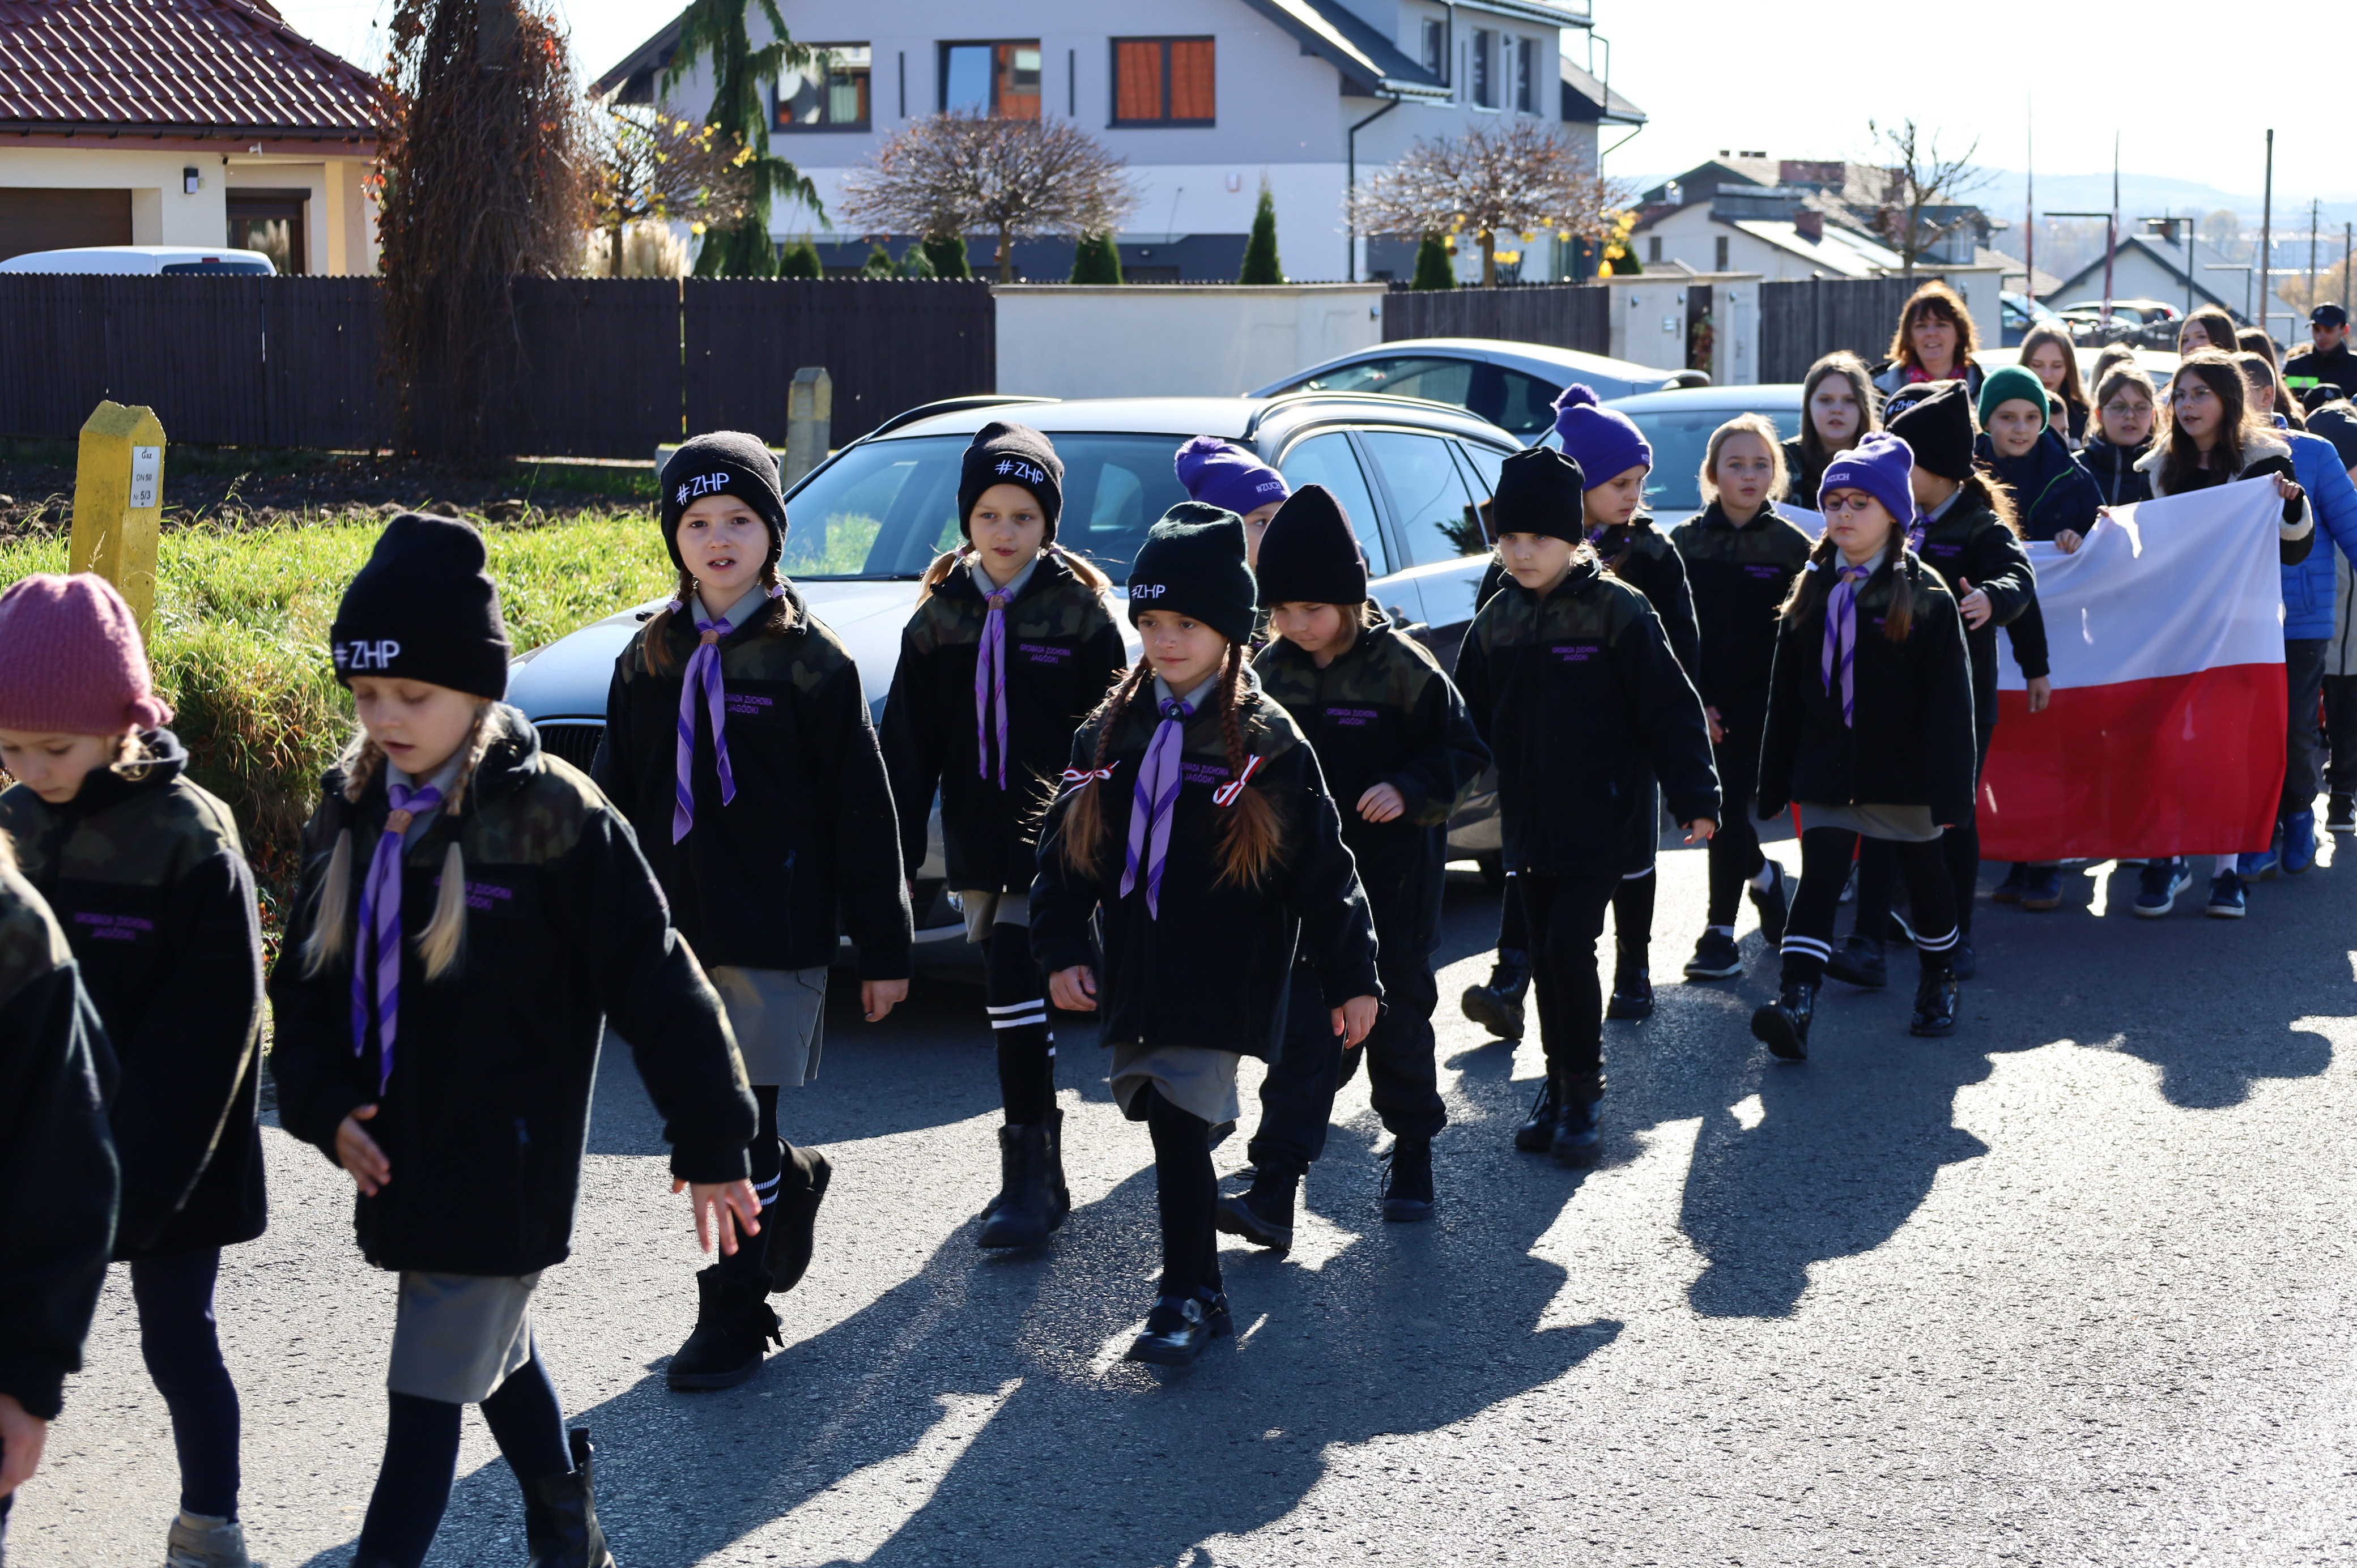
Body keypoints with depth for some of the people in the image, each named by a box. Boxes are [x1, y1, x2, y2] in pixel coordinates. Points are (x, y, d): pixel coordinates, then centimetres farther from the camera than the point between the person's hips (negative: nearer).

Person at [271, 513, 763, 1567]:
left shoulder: (555, 818, -16)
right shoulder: (351, 812, 3)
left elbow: (656, 985, -13)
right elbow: (305, 980, 11)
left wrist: (710, 1142, -10)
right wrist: (325, 1107, -5)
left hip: (501, 1169, -7)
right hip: (394, 1157, 7)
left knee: (426, 1399, -4)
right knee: (497, 1359, 23)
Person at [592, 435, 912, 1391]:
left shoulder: (808, 659, -4)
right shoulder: (650, 659, 9)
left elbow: (863, 811, -3)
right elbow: (617, 800, 14)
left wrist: (882, 949, -3)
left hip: (774, 931, -5)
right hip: (673, 927, 5)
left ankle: (734, 1315, 8)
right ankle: (793, 1183, 40)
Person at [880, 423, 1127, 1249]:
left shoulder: (1079, 611, -3)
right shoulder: (940, 616, 7)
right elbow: (908, 746, 8)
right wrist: (897, 855, 3)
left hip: (1052, 838, -4)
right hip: (975, 840, 4)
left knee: (1017, 990, -14)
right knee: (1010, 995, 10)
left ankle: (1032, 1172, -8)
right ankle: (1035, 1167, 23)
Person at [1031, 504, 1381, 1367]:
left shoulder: (1267, 743, -3)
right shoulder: (1111, 733, 9)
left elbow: (1322, 868, -2)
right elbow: (1066, 850, 12)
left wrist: (1351, 976, -2)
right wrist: (1062, 947, 1)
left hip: (1224, 979, -5)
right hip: (1134, 973, 5)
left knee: (1180, 1118, -12)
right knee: (1165, 1119, 7)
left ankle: (1189, 1296, -4)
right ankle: (1194, 1284, 20)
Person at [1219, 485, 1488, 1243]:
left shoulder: (1399, 666, -10)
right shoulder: (1270, 673, 2)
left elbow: (1462, 750, -6)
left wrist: (1408, 790, -21)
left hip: (1392, 881, -3)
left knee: (1397, 1015, 9)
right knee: (1305, 1025, -5)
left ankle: (1413, 1154, 31)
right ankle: (1274, 1191, -12)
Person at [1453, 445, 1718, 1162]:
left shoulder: (1617, 611, -11)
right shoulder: (1496, 620, 6)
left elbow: (1669, 709, -10)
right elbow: (1470, 718, 14)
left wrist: (1695, 797, -13)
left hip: (1604, 820, -5)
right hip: (1531, 820, 6)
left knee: (1570, 945, -12)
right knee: (1546, 956, 10)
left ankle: (1581, 1093, 2)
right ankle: (1560, 1088, 22)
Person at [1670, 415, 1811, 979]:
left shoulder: (1790, 544, 0)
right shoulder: (1685, 542, 3)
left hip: (1760, 705, -2)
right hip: (1702, 703, 2)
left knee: (1731, 809, -5)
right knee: (1714, 808, 7)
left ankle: (1720, 931, 5)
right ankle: (1764, 877, 30)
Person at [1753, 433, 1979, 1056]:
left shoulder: (1925, 594, -7)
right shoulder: (1813, 591, 6)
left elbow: (1949, 699, -9)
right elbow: (1787, 693, 9)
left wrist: (1948, 788, -15)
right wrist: (1776, 780, 6)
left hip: (1903, 770, -2)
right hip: (1827, 768, 2)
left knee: (1923, 875, 15)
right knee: (1818, 875, -10)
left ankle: (1938, 982, 37)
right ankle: (1795, 1004, -21)